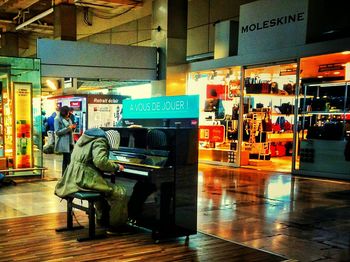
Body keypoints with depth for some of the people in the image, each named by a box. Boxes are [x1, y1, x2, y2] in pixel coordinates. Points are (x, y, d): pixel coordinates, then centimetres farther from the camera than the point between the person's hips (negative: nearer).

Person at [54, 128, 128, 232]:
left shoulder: (86, 137, 20)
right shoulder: (100, 141, -10)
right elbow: (100, 161, -25)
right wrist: (116, 167, -9)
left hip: (74, 177, 10)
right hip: (86, 176, -10)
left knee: (102, 188, 36)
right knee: (120, 193, -10)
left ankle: (102, 219, 39)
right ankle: (115, 226, -1)